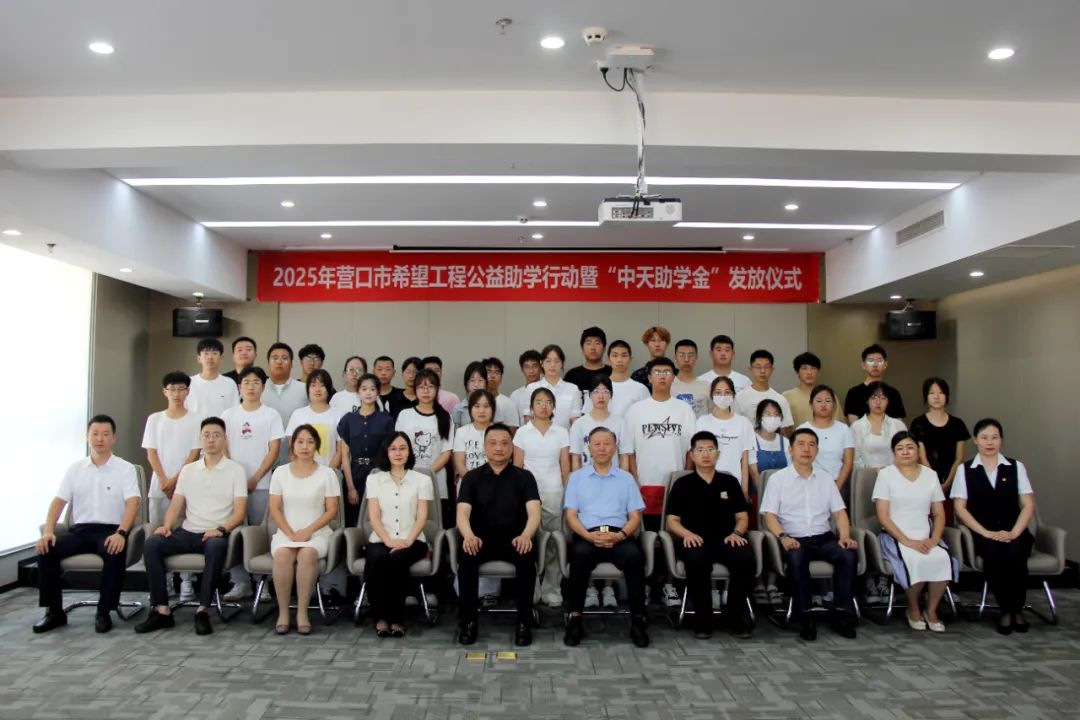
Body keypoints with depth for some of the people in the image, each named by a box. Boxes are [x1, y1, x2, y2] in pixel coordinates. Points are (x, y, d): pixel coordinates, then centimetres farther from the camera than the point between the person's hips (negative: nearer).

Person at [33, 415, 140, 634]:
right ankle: (54, 611, -9)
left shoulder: (125, 468, 3)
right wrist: (48, 531, -11)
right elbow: (58, 501, 7)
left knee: (115, 553, -35)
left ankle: (104, 612, -20)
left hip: (110, 530, -4)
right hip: (80, 530, 4)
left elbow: (132, 503, -9)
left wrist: (121, 533, -26)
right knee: (46, 549, -22)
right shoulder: (75, 468, 14)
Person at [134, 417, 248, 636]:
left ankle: (203, 610, -30)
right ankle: (162, 610, -20)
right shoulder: (188, 470, 18)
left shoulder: (236, 470, 4)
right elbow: (176, 505, 12)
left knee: (216, 546, -38)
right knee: (152, 543, -23)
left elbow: (240, 511, -4)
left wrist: (221, 529, -22)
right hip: (187, 533, 4)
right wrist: (167, 526, -9)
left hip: (216, 534, -4)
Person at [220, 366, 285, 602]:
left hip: (261, 485, -2)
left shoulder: (271, 415, 3)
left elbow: (274, 451, -1)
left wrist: (255, 478, -7)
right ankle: (240, 582, 8)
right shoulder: (229, 415, 9)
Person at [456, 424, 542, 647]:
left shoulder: (524, 477, 7)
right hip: (481, 538, 1)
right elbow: (462, 512, -5)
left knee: (527, 556, -33)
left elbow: (534, 513, -7)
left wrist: (526, 536, -29)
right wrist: (469, 536, -29)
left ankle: (524, 621, -19)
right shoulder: (472, 477, 8)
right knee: (466, 556, -32)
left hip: (514, 538, 0)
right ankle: (468, 621, -17)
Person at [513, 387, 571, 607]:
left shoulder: (561, 433, 8)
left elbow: (565, 467, 8)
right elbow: (517, 467, 5)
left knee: (554, 541, 0)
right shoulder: (522, 432, 5)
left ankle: (552, 590, 8)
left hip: (554, 492, 1)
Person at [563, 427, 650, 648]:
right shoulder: (576, 477, 18)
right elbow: (571, 516, 8)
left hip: (619, 536, 1)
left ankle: (638, 620, -25)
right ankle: (575, 618, -27)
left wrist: (620, 535, -10)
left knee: (634, 555, -33)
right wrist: (589, 535, -12)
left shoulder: (626, 478, 19)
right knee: (580, 554, -35)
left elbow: (635, 517, 11)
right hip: (587, 536, 0)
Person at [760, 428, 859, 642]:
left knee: (848, 555, -26)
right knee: (796, 558, -36)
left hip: (823, 538, 3)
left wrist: (845, 536, -7)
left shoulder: (826, 479, 18)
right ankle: (805, 616, -26)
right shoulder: (778, 479, 6)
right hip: (794, 539, -3)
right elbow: (770, 515, -2)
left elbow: (839, 512, 12)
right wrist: (783, 537, -20)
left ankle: (842, 613, -17)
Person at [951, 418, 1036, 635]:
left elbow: (1028, 505, 5)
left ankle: (1017, 609, -12)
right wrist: (986, 533, -12)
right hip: (982, 534, -1)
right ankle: (1005, 609, -15)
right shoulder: (965, 470, 8)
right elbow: (959, 507, 1)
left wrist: (1014, 532, -11)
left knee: (1014, 552, -32)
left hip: (1013, 533, 1)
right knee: (993, 551, -33)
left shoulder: (1016, 467, 12)